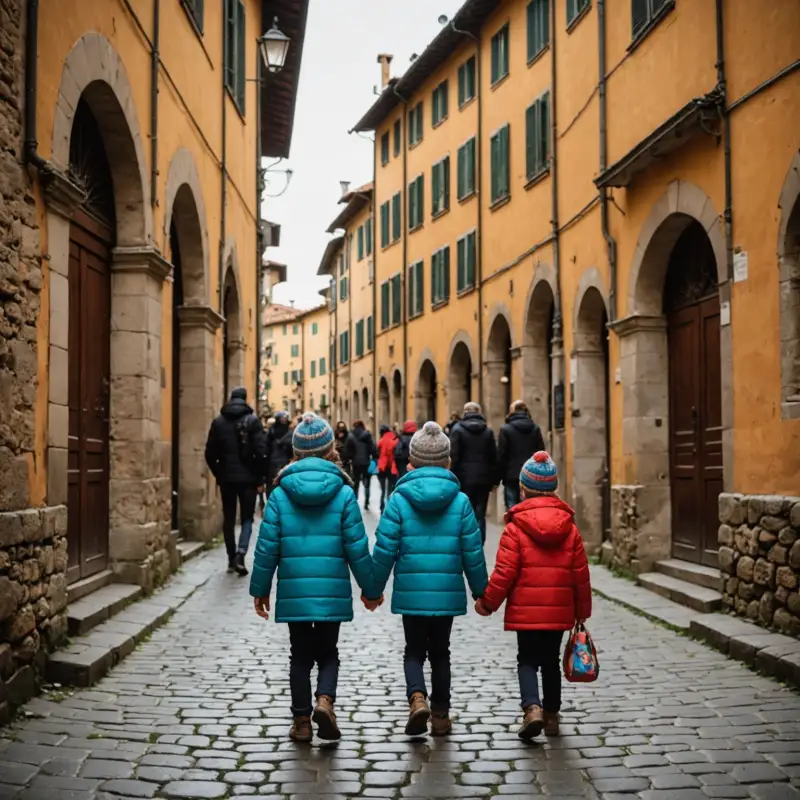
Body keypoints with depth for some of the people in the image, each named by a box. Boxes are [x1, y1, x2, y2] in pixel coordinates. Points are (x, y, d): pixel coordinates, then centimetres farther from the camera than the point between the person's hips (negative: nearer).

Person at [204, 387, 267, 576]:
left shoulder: (218, 422, 3)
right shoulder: (253, 421, -6)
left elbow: (210, 453, 3)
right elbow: (261, 452, -12)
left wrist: (218, 473, 13)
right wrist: (260, 476, -1)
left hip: (226, 478, 3)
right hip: (248, 477, -2)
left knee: (229, 518, 12)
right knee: (247, 518, 5)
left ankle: (232, 559, 14)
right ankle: (240, 554, -16)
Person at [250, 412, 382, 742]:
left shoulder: (280, 494, -2)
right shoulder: (343, 493, -5)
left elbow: (267, 547, -1)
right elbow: (357, 548, -4)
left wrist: (260, 589, 9)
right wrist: (371, 589, 7)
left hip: (293, 591, 1)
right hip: (333, 591, -1)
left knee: (300, 655, 15)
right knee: (328, 652, 15)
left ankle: (302, 720, 16)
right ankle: (325, 700, -8)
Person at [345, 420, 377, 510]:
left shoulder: (351, 436, -4)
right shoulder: (367, 435, -6)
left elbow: (347, 450, -5)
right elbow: (373, 449, -11)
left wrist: (347, 460, 5)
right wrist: (375, 459, -3)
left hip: (356, 463, 0)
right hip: (366, 463, 0)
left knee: (355, 484, 12)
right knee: (367, 484, 11)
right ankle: (366, 504, 6)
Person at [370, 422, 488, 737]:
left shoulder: (399, 499, -6)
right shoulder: (460, 501, -3)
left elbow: (384, 550, -6)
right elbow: (473, 552, -1)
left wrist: (374, 589, 5)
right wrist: (480, 591, 11)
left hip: (410, 591, -1)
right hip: (448, 592, 1)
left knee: (414, 651, 13)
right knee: (440, 652, 16)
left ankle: (417, 698, -11)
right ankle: (440, 716, 19)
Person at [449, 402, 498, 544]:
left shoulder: (457, 429, -3)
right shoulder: (488, 431, 5)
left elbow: (453, 456, -8)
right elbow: (494, 457, 4)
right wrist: (494, 480, 9)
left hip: (464, 479, -2)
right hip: (483, 479, 2)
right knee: (480, 515, 6)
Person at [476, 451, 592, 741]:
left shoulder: (516, 527, -10)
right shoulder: (569, 527, 3)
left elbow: (504, 572, -13)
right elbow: (581, 575, 5)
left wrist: (488, 602, 1)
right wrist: (582, 612, 16)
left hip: (526, 610, -3)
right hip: (560, 611, 3)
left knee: (527, 659, 9)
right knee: (551, 660, 18)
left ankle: (532, 707, -12)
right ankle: (552, 715, 23)